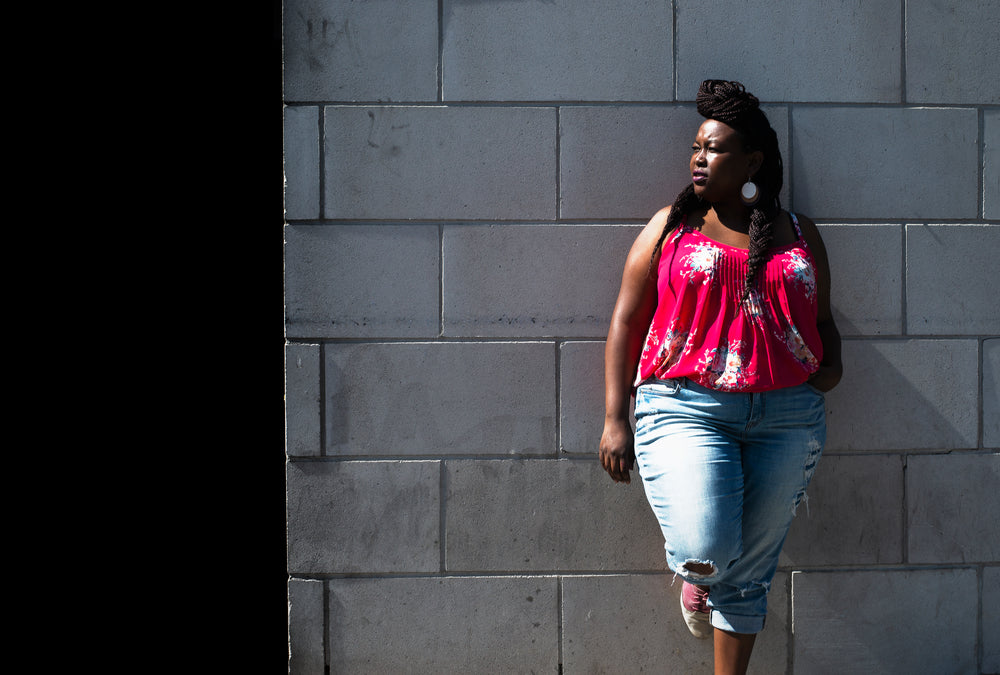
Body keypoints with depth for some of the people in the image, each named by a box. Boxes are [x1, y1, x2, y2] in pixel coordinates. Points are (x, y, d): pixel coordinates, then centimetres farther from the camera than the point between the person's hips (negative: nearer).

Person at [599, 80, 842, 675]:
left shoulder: (800, 235, 13)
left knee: (750, 570, 8)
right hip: (685, 409, -2)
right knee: (706, 550, -20)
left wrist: (832, 364, 0)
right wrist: (615, 420, -1)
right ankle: (696, 573, 18)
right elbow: (627, 322, 5)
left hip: (788, 418, 3)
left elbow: (823, 318, 22)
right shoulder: (670, 227, 7)